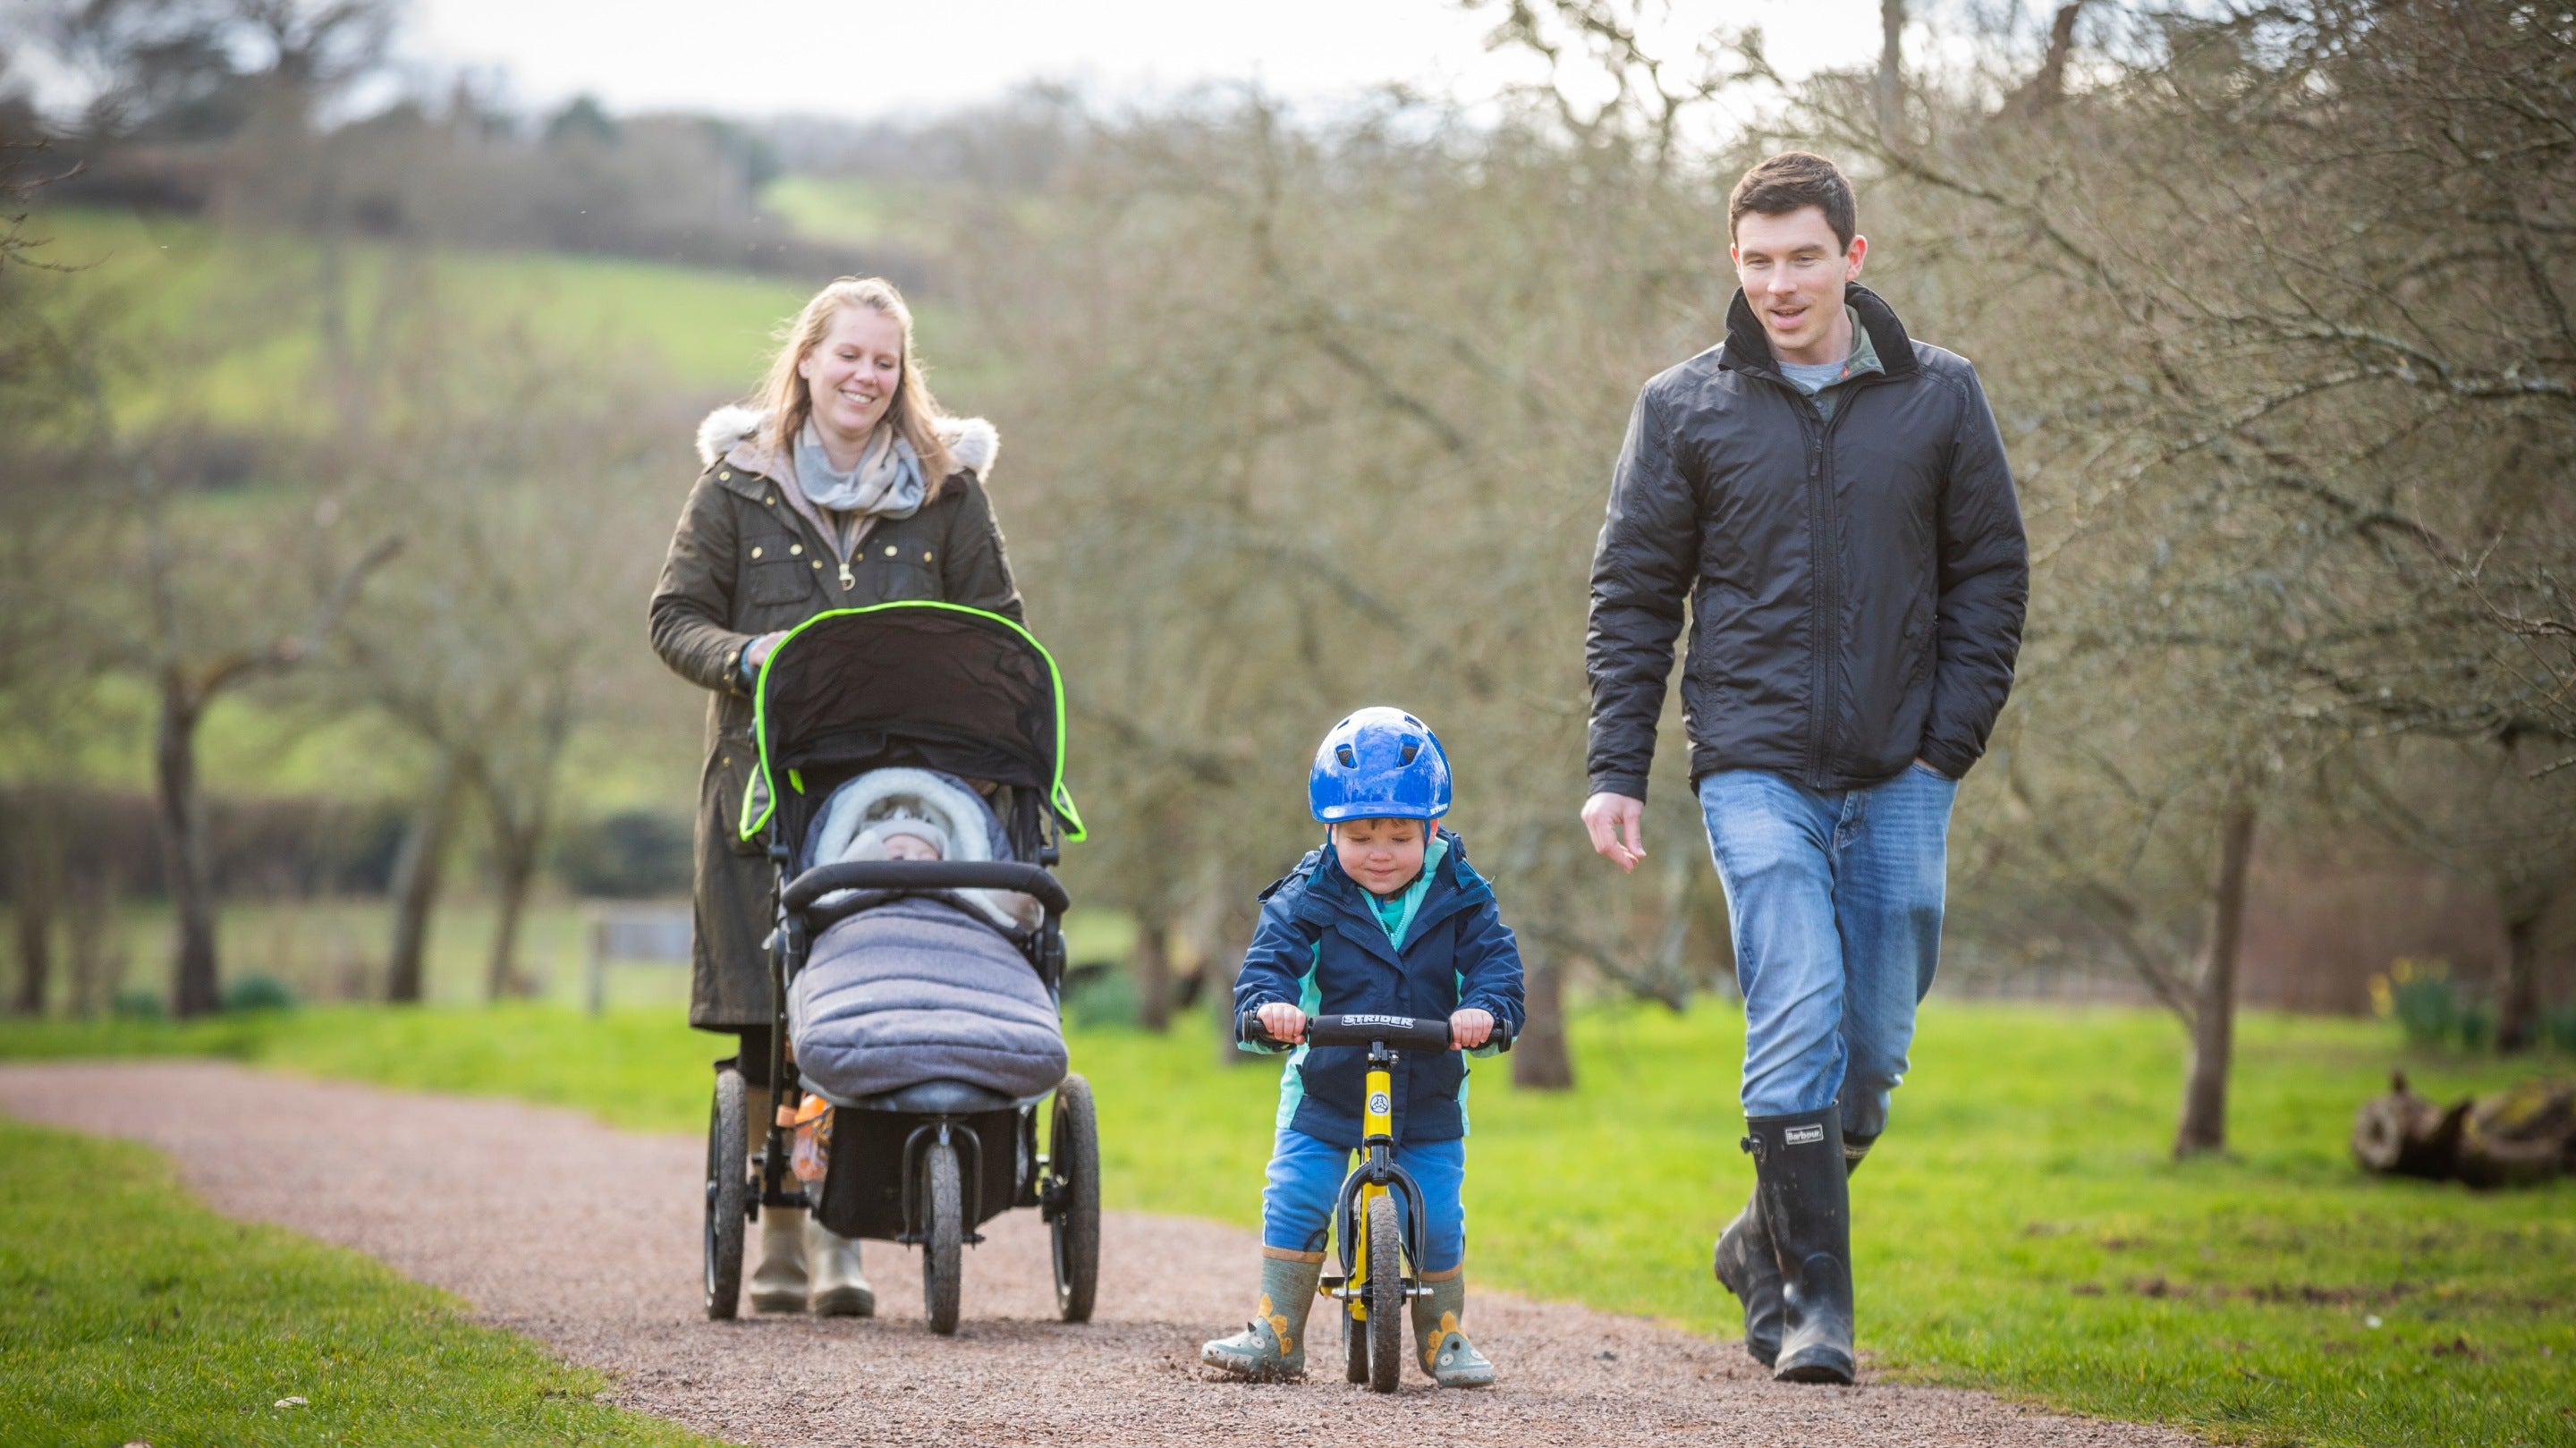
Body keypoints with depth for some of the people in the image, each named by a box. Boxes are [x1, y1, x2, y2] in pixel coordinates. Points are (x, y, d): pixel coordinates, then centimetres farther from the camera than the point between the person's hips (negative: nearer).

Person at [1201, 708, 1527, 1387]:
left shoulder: (1459, 898, -4)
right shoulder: (1308, 898, -7)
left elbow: (1496, 960, -11)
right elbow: (1270, 957, -16)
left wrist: (1484, 1007, -34)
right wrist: (1269, 1001, -39)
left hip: (1428, 1096, 0)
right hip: (1325, 1091, 0)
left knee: (1438, 1215, -1)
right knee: (1293, 1201, -8)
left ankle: (1444, 1336, 20)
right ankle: (1277, 1334, 5)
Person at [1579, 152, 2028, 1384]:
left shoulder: (1937, 396, 6)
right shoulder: (1685, 408, 3)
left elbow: (1992, 574, 10)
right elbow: (1633, 596, 7)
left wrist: (1952, 737, -1)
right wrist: (1616, 768, 0)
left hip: (1899, 777, 2)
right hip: (1755, 767, -2)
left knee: (1874, 1046, 6)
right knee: (1798, 1019, -16)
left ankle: (1771, 1241, 29)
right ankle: (1811, 1298, -10)